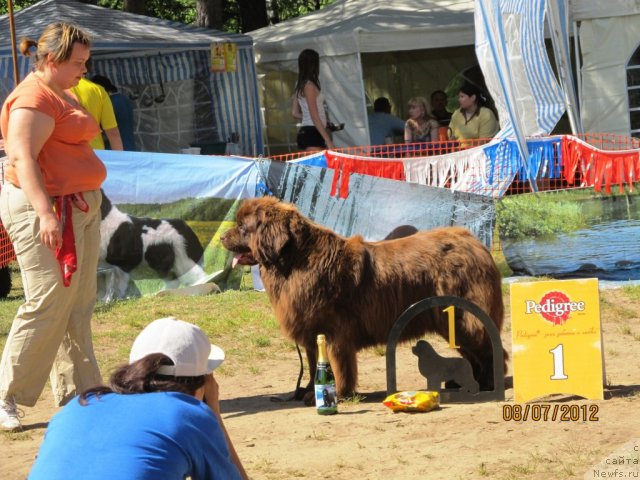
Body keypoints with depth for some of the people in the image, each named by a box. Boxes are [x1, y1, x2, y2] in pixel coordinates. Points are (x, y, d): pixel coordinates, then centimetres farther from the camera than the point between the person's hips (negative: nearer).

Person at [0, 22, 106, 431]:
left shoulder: (64, 94, 18)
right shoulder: (34, 97, -14)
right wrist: (45, 213, -31)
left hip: (79, 209, 10)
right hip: (46, 210, -10)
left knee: (78, 307, 10)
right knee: (47, 304, -10)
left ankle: (78, 394, 15)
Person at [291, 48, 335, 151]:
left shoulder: (300, 86, 14)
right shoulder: (309, 86, -12)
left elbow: (295, 113, 19)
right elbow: (315, 117, -15)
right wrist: (328, 141, -15)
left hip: (304, 131, 9)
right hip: (312, 134, -9)